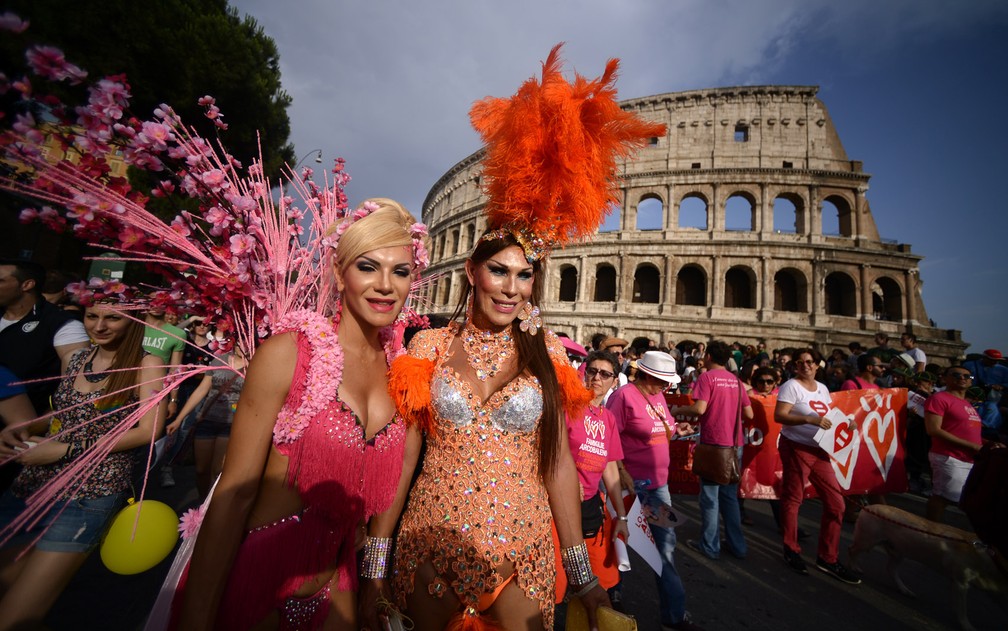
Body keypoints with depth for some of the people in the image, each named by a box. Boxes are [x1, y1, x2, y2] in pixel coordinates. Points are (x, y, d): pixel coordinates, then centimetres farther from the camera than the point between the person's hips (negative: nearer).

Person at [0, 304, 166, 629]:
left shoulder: (146, 365, -10)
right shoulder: (75, 359, 9)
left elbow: (148, 430, -15)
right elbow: (68, 414, 16)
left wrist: (67, 450, -14)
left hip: (91, 491, -6)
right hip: (31, 482, 6)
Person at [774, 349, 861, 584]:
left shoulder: (822, 388, 12)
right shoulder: (791, 386, -12)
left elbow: (827, 417, 20)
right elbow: (779, 415, -20)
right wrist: (809, 419, -29)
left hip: (819, 450, 7)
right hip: (796, 448, -7)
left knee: (835, 502, 9)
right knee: (792, 499, 6)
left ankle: (828, 558, 24)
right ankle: (791, 550, 24)